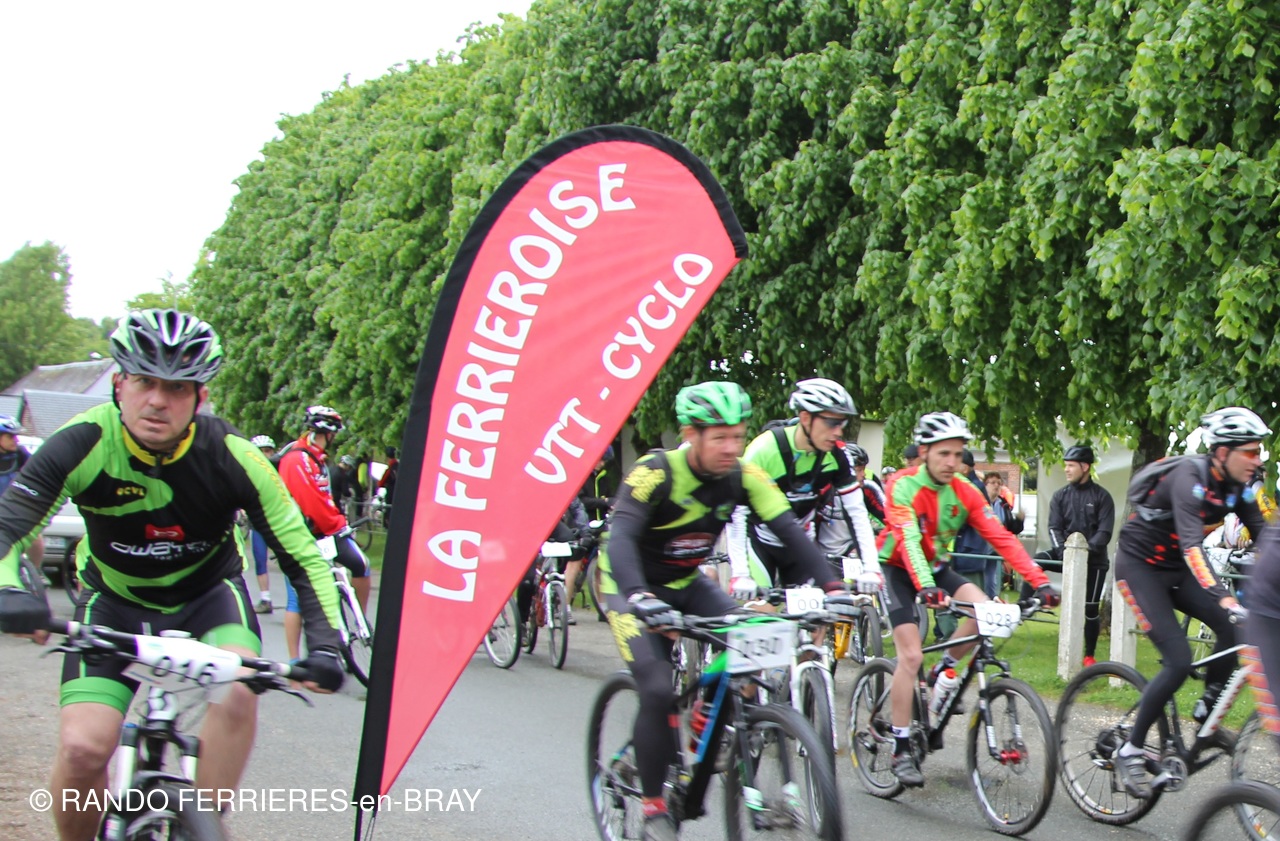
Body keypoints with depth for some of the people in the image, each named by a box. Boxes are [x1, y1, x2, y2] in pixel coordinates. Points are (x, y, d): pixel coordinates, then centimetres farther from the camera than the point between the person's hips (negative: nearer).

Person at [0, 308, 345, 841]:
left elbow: (302, 556, -18)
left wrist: (323, 644, -31)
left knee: (237, 691, -31)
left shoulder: (231, 457, -23)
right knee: (83, 748, -18)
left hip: (209, 593, 0)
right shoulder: (84, 444, -24)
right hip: (115, 600, 0)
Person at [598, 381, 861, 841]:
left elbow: (789, 530, -21)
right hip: (633, 588, -5)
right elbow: (620, 538, -40)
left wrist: (830, 585, -35)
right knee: (658, 691, -20)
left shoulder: (743, 475, -14)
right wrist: (638, 596, -57)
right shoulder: (654, 472, -28)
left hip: (686, 584, 5)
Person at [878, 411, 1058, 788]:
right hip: (898, 569, -5)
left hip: (937, 567, 5)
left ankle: (943, 672, 3)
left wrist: (1040, 581, -28)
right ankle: (901, 749, -7)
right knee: (911, 655, -16)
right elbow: (908, 539, -38)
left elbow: (1001, 538, -16)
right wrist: (925, 588, -55)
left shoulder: (965, 492, -9)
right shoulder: (903, 485, -23)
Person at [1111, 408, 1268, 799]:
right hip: (1139, 565, -7)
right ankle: (1130, 751, -5)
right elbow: (1191, 544, -40)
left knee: (1235, 628, -17)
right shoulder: (1189, 477, -28)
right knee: (1179, 660, -18)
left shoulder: (1236, 487, -4)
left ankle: (1206, 711, 4)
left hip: (1175, 569, 7)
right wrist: (1222, 597, -52)